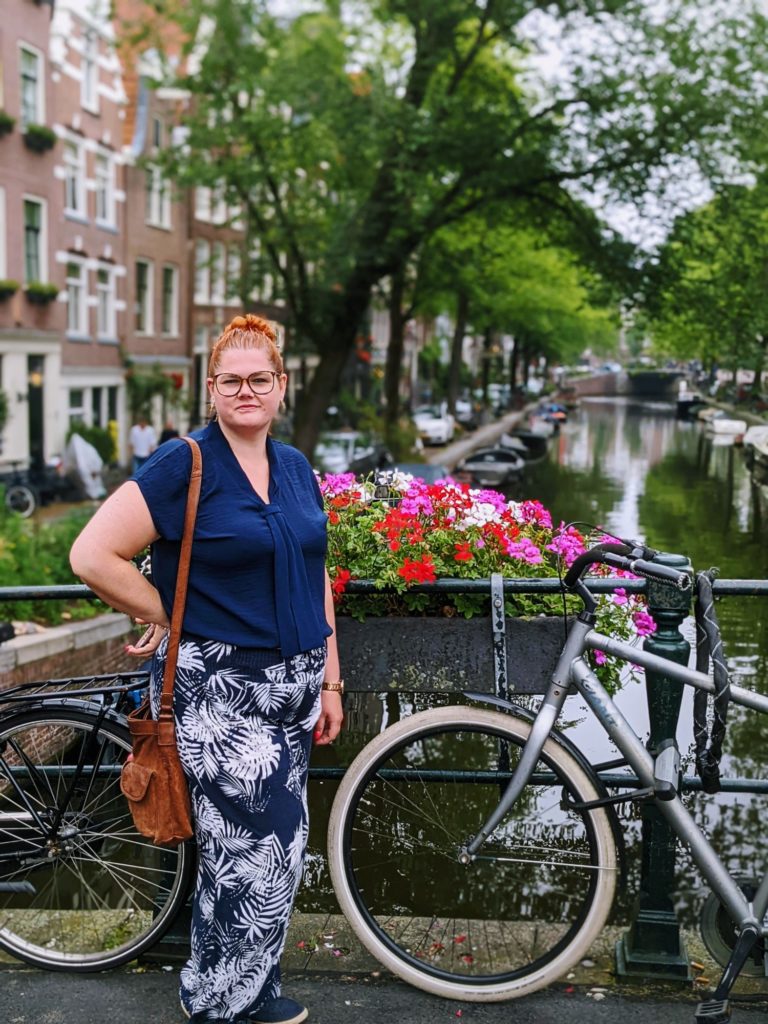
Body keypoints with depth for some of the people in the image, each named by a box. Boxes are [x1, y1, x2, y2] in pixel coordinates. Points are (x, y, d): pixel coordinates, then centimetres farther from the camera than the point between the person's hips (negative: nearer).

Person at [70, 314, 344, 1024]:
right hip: (218, 687, -6)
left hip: (292, 683, 7)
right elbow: (93, 555, -14)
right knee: (264, 851, -4)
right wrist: (165, 617, -7)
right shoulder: (184, 465, -10)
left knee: (264, 851, 14)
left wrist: (329, 679, 13)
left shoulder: (295, 467, 10)